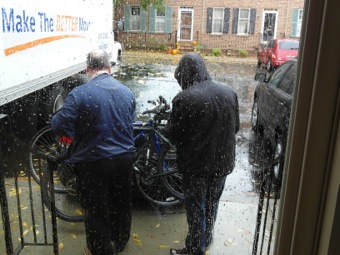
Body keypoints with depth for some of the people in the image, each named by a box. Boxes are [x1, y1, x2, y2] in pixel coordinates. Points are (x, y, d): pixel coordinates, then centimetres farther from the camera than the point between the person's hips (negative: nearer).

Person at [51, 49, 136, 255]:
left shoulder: (80, 93, -17)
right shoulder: (127, 92, 1)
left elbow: (60, 127, -17)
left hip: (94, 163, -5)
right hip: (124, 158, 6)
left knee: (96, 209, 13)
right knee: (121, 203, 23)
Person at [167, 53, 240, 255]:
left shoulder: (184, 98, -21)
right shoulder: (229, 92, -2)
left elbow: (174, 134, -11)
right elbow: (236, 127, 8)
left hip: (197, 163, -6)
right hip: (223, 160, 6)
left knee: (196, 208, 11)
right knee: (212, 204, 23)